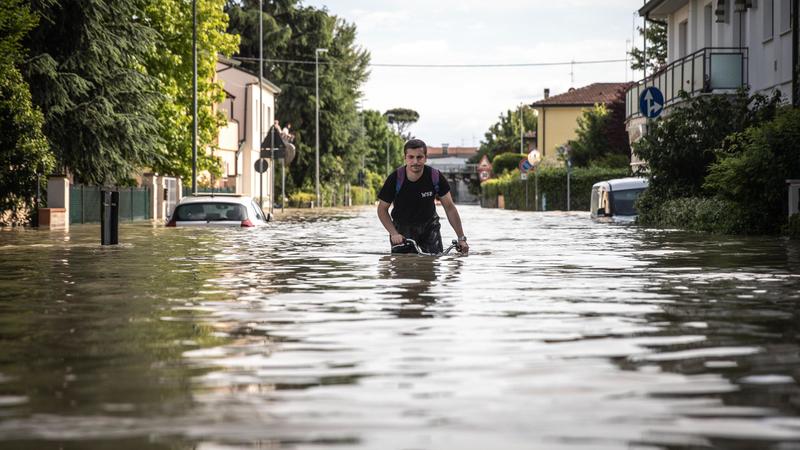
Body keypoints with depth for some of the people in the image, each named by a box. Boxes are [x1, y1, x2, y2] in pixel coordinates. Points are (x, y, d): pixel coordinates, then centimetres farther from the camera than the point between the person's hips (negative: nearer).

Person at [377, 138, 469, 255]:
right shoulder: (395, 179, -22)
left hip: (429, 227, 1)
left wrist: (461, 238, -14)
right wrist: (394, 234, -24)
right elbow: (382, 209, -11)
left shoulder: (435, 177, -19)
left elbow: (449, 208, -11)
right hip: (402, 227, -1)